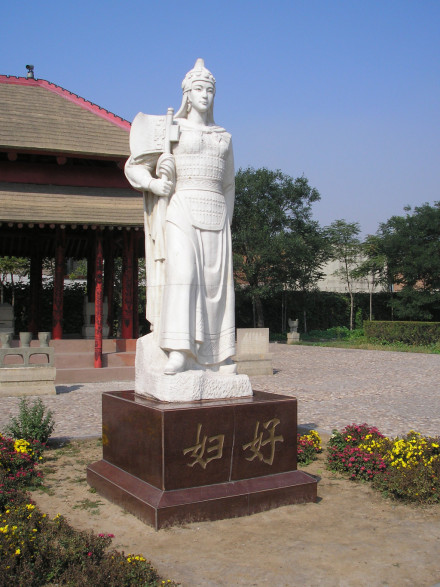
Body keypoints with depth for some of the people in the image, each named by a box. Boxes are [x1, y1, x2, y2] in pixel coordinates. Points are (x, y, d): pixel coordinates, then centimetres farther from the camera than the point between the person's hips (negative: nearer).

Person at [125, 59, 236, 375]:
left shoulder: (224, 137, 20)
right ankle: (178, 352, -29)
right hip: (181, 210, -4)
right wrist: (153, 183, -16)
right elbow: (134, 166, 5)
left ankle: (218, 356, 5)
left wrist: (226, 226, 16)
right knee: (181, 270, -23)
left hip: (214, 215, 4)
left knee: (215, 279, -2)